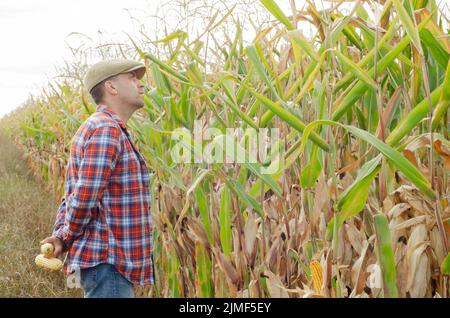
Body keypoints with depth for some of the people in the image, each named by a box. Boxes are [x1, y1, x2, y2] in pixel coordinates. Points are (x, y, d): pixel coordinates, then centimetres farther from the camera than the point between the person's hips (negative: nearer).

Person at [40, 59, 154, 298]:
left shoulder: (95, 128, 18)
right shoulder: (107, 129, -16)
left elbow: (72, 196, 16)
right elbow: (84, 198, -21)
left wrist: (60, 235, 3)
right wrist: (67, 238, -5)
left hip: (112, 261, 10)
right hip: (108, 262, -10)